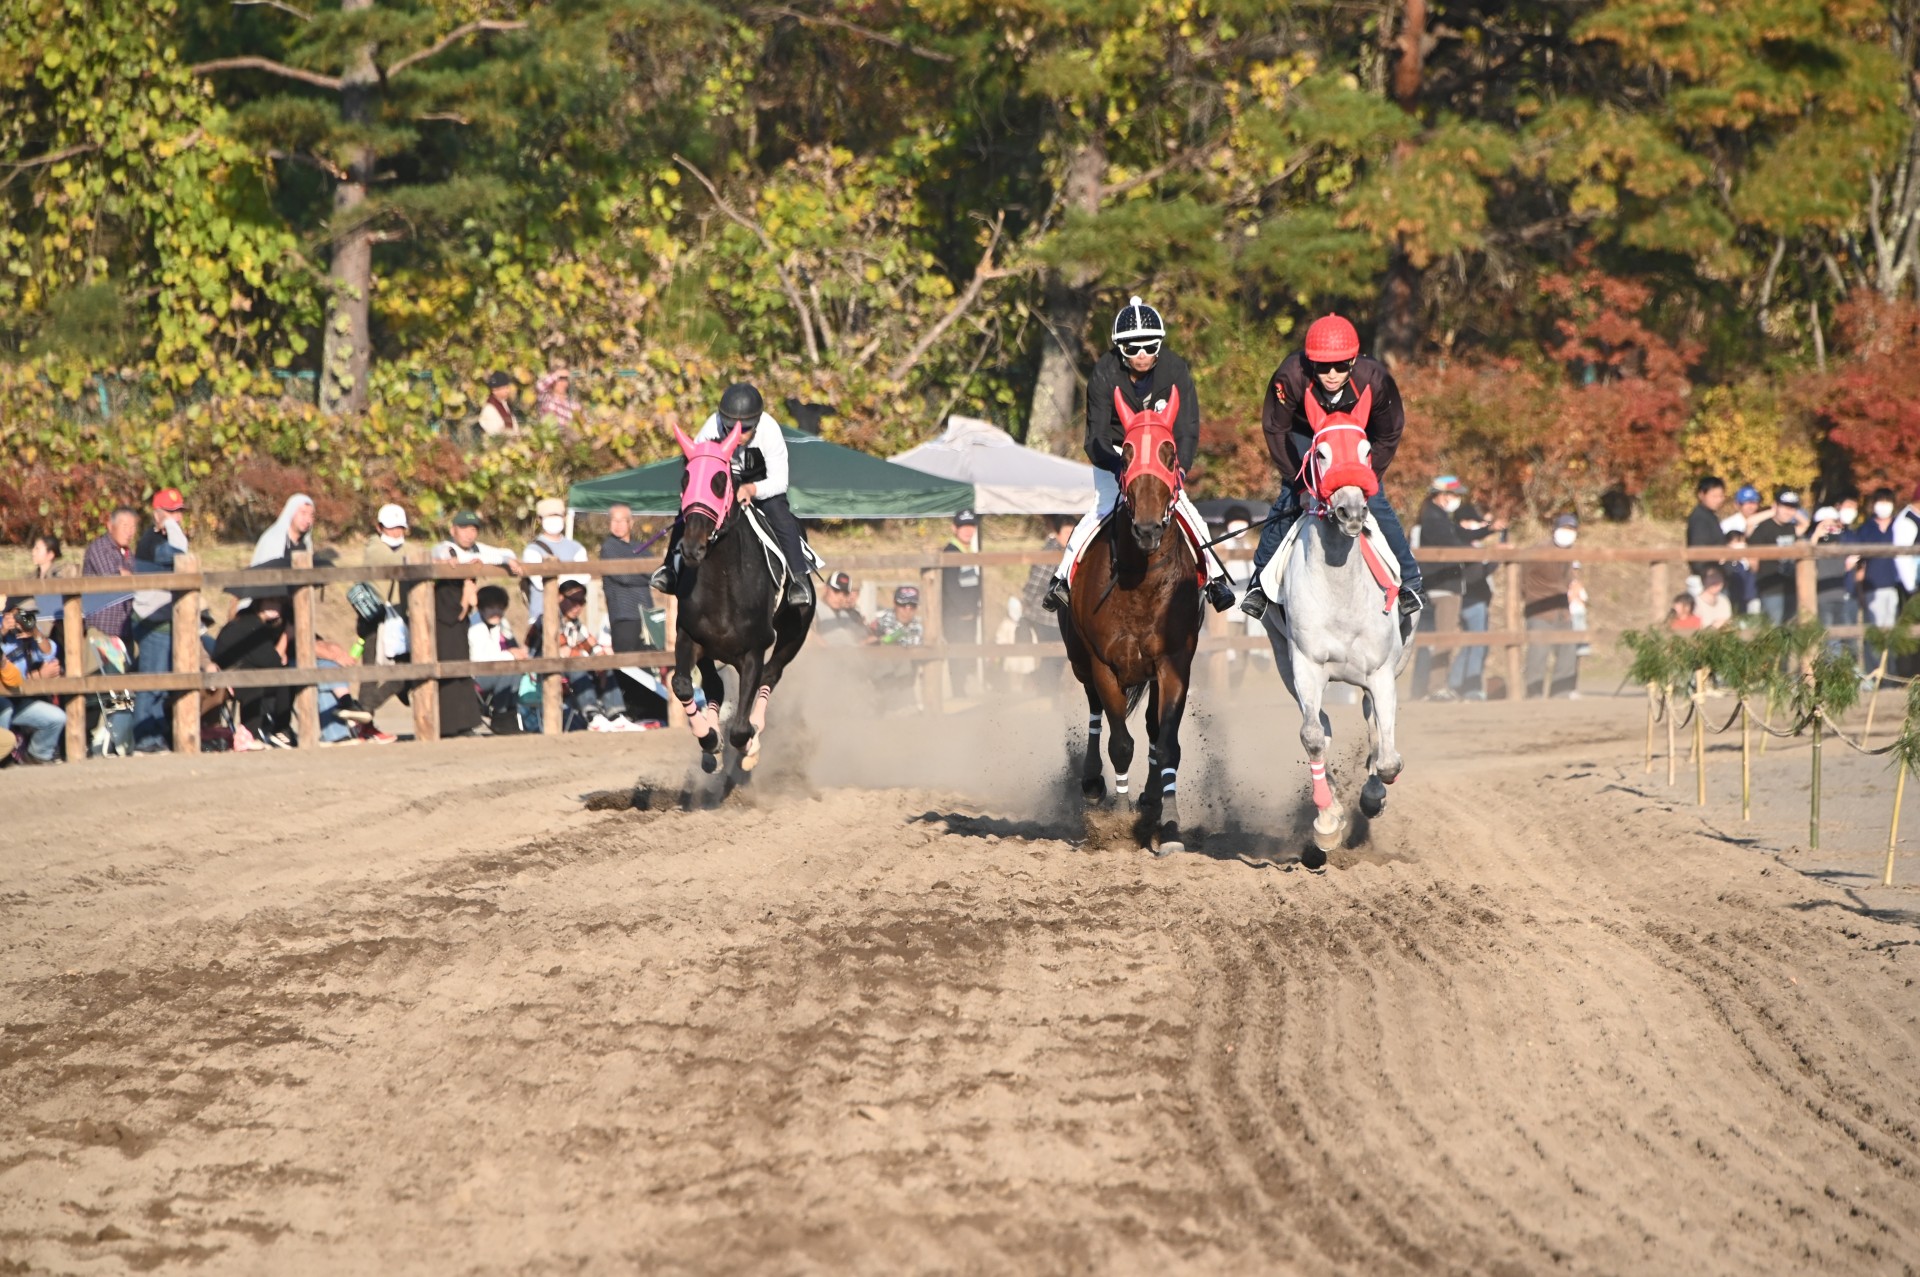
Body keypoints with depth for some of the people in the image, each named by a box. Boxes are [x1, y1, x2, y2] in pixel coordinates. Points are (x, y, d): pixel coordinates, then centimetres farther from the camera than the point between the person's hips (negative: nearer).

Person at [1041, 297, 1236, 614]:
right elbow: (1096, 439, -29)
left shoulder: (1175, 371, -23)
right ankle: (1061, 579, -11)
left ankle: (1215, 576, -2)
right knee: (1102, 509, -16)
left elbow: (1188, 432, -24)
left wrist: (1179, 467, -44)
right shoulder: (1104, 375, -26)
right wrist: (1120, 468, -49)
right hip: (1115, 452, -1)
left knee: (1180, 504, -14)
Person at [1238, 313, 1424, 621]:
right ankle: (1261, 579, 5)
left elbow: (1388, 437, -19)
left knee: (1375, 503, -7)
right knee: (1289, 499, -10)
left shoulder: (1375, 379, -36)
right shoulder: (1290, 377, -38)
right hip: (1305, 435, 0)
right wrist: (1301, 485, -22)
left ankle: (1410, 581, 8)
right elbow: (1275, 431, -22)